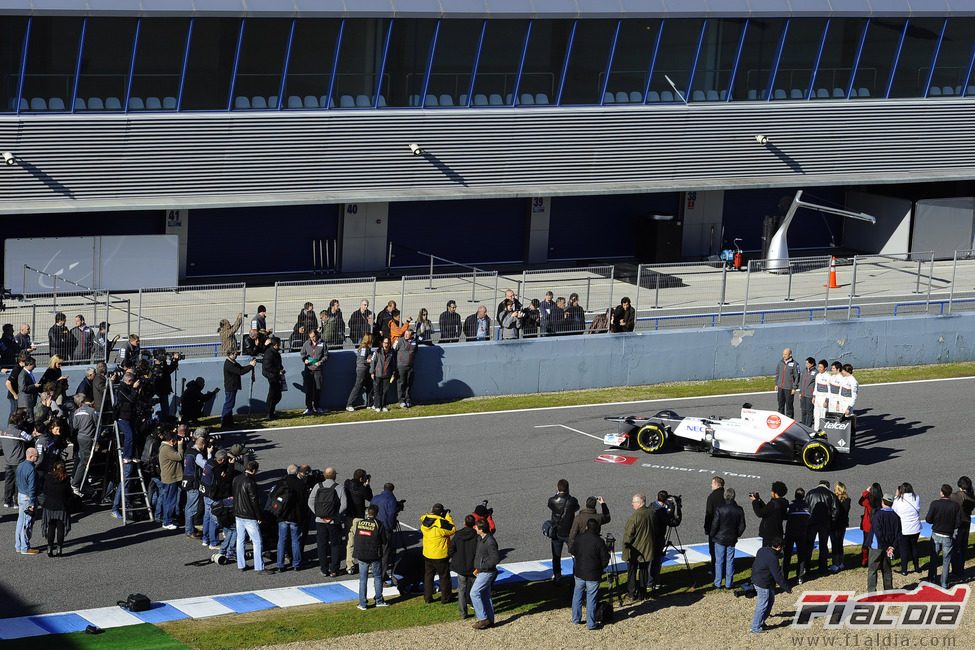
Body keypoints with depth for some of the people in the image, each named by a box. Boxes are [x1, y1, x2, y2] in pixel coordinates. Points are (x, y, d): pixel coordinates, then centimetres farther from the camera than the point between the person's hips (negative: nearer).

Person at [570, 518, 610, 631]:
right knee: (591, 599, 3)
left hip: (579, 573, 4)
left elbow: (574, 552, 12)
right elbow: (605, 559, -9)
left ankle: (576, 618, 26)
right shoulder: (599, 541, -15)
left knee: (577, 595, 19)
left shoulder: (578, 538, -3)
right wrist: (600, 568, 11)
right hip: (593, 575, -4)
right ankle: (591, 623, 7)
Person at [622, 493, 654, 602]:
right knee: (644, 570, 17)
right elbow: (654, 531, 10)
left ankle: (632, 595, 10)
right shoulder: (651, 513, -2)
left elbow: (629, 534, -19)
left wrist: (625, 546, -7)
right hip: (647, 549, 6)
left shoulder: (634, 517, -23)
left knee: (631, 572, 7)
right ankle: (642, 594, 24)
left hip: (634, 550, -6)